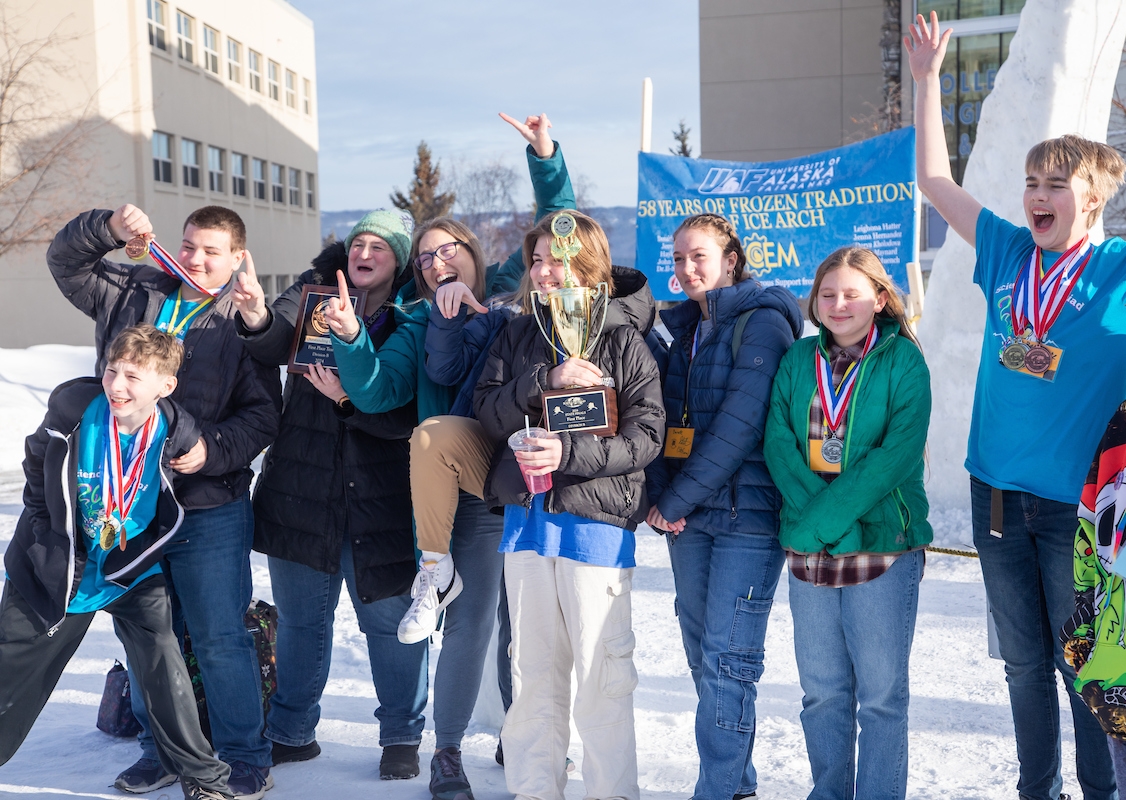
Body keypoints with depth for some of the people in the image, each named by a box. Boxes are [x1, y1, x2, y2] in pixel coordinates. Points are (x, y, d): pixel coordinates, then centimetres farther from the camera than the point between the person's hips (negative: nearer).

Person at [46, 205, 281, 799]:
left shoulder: (244, 323, -2)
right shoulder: (134, 294, 10)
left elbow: (262, 415, -6)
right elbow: (66, 262, 12)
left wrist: (212, 450, -21)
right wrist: (108, 227, -6)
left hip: (210, 509, -4)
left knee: (219, 639, -1)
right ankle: (161, 750, 29)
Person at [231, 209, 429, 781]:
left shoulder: (411, 322, -4)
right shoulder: (318, 289, 4)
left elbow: (408, 415, -12)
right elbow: (277, 344, -14)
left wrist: (348, 397, -26)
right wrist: (257, 319, -35)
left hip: (381, 497, -2)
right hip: (303, 490, 3)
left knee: (389, 618, 5)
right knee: (299, 619, 14)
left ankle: (401, 735, 23)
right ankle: (291, 733, 30)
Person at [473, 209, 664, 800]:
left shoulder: (623, 338, -3)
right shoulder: (519, 334, 11)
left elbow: (647, 436, -9)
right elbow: (487, 412, 1)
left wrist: (569, 453, -21)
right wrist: (546, 379, -14)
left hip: (595, 522, -4)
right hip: (526, 515, 4)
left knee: (603, 676, 0)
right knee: (533, 672, 13)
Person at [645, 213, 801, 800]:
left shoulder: (762, 323, -7)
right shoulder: (686, 328, 16)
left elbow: (739, 425, -15)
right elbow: (669, 417, 13)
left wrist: (677, 499, -13)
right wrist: (661, 496, -2)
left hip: (746, 514, -7)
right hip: (688, 515, 8)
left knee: (727, 657, -6)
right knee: (702, 652, 11)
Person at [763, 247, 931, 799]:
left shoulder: (903, 362, -4)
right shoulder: (798, 360, 9)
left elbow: (896, 455, -14)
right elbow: (778, 441, 0)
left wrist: (822, 520, -18)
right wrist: (807, 514, -15)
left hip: (884, 546, -4)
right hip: (807, 548, 4)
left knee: (881, 693, 2)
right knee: (821, 689, 12)